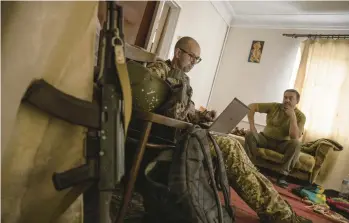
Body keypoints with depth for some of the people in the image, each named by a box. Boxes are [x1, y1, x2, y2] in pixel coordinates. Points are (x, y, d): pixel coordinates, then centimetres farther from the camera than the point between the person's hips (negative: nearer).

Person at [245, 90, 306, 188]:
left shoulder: (300, 116, -11)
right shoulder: (274, 106, -8)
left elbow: (295, 137, -25)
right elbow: (252, 106, -9)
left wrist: (292, 116, -27)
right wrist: (252, 125, -19)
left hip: (282, 144, -1)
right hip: (266, 138, 1)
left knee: (296, 143, -33)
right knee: (250, 134, -28)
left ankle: (283, 175, -28)